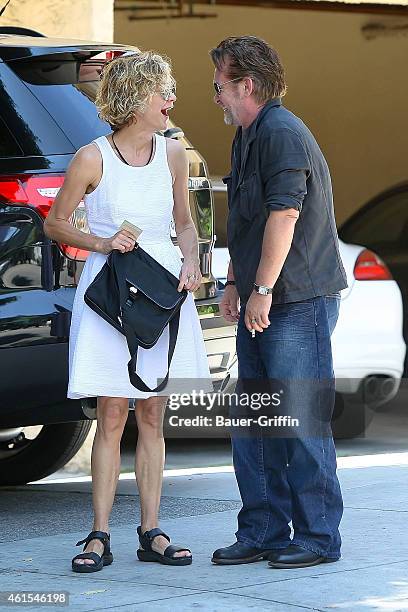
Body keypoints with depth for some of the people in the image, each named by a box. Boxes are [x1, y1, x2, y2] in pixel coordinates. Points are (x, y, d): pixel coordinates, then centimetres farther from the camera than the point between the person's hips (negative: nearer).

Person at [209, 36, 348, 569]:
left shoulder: (282, 133, -15)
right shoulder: (247, 138, 18)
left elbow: (283, 215, -22)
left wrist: (262, 290, -22)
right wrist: (235, 284, 21)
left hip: (298, 304, -10)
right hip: (260, 305, 10)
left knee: (301, 422, -6)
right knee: (251, 424, 10)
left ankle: (318, 537, 1)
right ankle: (262, 533, 16)